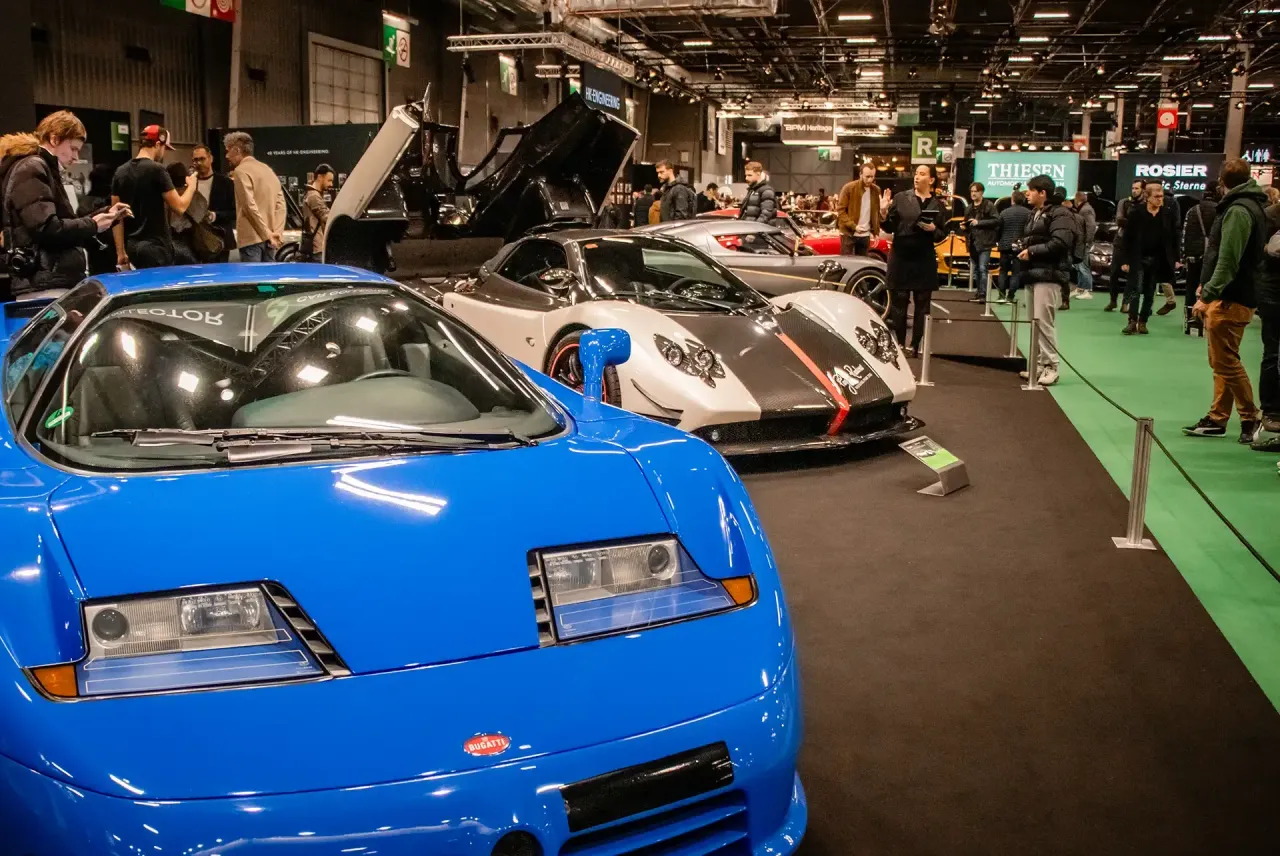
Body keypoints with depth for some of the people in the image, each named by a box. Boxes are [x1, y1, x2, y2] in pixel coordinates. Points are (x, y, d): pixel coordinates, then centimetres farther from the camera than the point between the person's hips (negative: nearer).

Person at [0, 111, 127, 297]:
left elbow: (62, 224, 25)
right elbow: (47, 228, -22)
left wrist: (105, 214, 17)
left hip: (56, 282, 11)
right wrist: (92, 225, -9)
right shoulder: (31, 169, -10)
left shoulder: (43, 169, 22)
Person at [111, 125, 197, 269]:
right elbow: (179, 207, -12)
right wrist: (191, 186, 7)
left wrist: (120, 251, 10)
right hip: (156, 246, -7)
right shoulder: (157, 170, -12)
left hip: (133, 246, 7)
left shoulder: (120, 172, 8)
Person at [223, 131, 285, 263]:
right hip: (269, 238, 8)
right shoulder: (267, 169, 17)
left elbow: (250, 206, -16)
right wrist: (277, 233, 4)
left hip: (252, 237, -8)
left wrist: (268, 234, -15)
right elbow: (280, 203, 11)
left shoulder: (241, 171, -7)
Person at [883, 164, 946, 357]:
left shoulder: (938, 205, 4)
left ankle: (916, 344, 13)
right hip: (900, 257, -1)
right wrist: (884, 216, -21)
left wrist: (934, 229, -15)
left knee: (922, 304, 5)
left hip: (924, 260, 1)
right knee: (898, 302, 3)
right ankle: (900, 342, 15)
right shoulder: (901, 198, 1)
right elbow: (891, 227, -2)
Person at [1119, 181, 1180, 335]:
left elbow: (1173, 238, 7)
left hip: (1157, 260, 3)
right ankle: (1132, 321, -10)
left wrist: (1176, 258, 2)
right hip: (1138, 259, -3)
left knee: (1149, 293, 7)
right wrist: (1125, 260, -8)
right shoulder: (1136, 213, -5)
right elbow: (1128, 237, -4)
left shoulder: (1167, 215, 2)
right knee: (1136, 289, -11)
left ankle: (1142, 322, 14)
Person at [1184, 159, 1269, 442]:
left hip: (1230, 300, -10)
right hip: (1235, 295, 10)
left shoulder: (1238, 211, -15)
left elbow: (1228, 260, -22)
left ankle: (1251, 417, 3)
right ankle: (1217, 419, 18)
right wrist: (1208, 290, 17)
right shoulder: (1251, 206, 15)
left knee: (1225, 361, -5)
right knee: (1222, 361, 12)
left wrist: (1208, 295, -21)